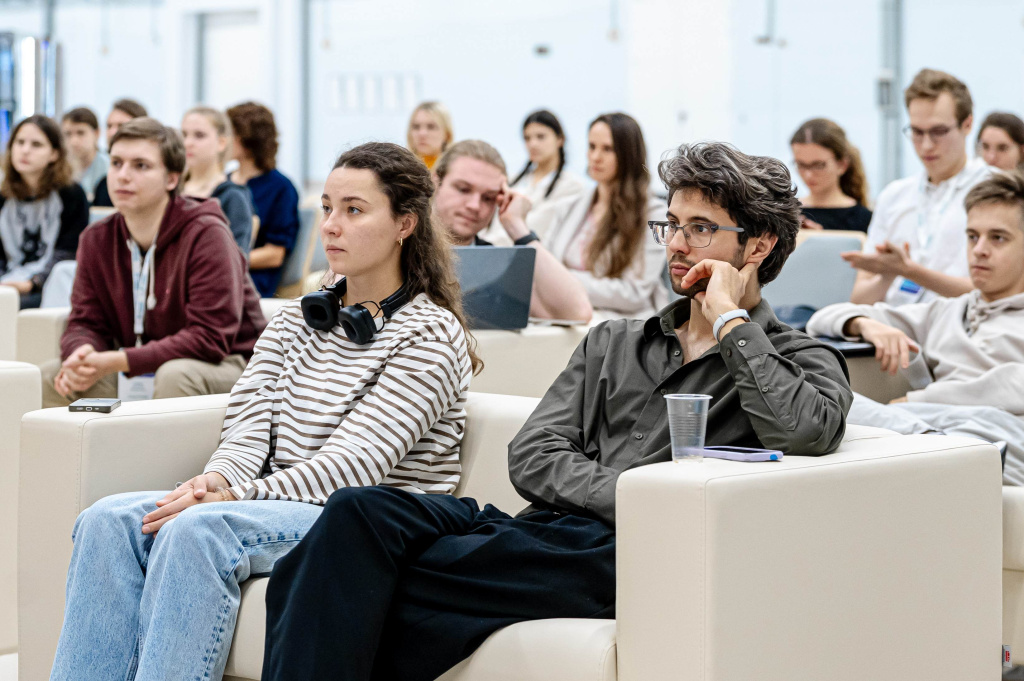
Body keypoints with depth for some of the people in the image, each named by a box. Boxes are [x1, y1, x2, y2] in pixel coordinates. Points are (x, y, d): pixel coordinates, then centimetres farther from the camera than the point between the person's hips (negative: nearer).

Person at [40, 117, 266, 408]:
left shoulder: (206, 234, -19)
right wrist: (82, 354, -23)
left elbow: (209, 339, -25)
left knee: (175, 373, -38)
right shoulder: (97, 240, 3)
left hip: (224, 366, -6)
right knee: (51, 376, -10)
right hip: (139, 375, 6)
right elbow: (85, 322, 5)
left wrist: (117, 362, -30)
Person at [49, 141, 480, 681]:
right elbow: (248, 420, 7)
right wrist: (218, 479, -17)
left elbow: (357, 462, -14)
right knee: (110, 520, -18)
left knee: (198, 529, -33)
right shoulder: (297, 319, 18)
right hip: (277, 506, 7)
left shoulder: (430, 333, -4)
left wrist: (240, 495, -23)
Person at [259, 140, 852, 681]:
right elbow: (533, 455, 12)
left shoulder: (802, 361, 12)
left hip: (633, 555, -6)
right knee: (362, 512, -24)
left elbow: (807, 431, -15)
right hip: (544, 529, 6)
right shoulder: (612, 343, 28)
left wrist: (729, 320, -4)